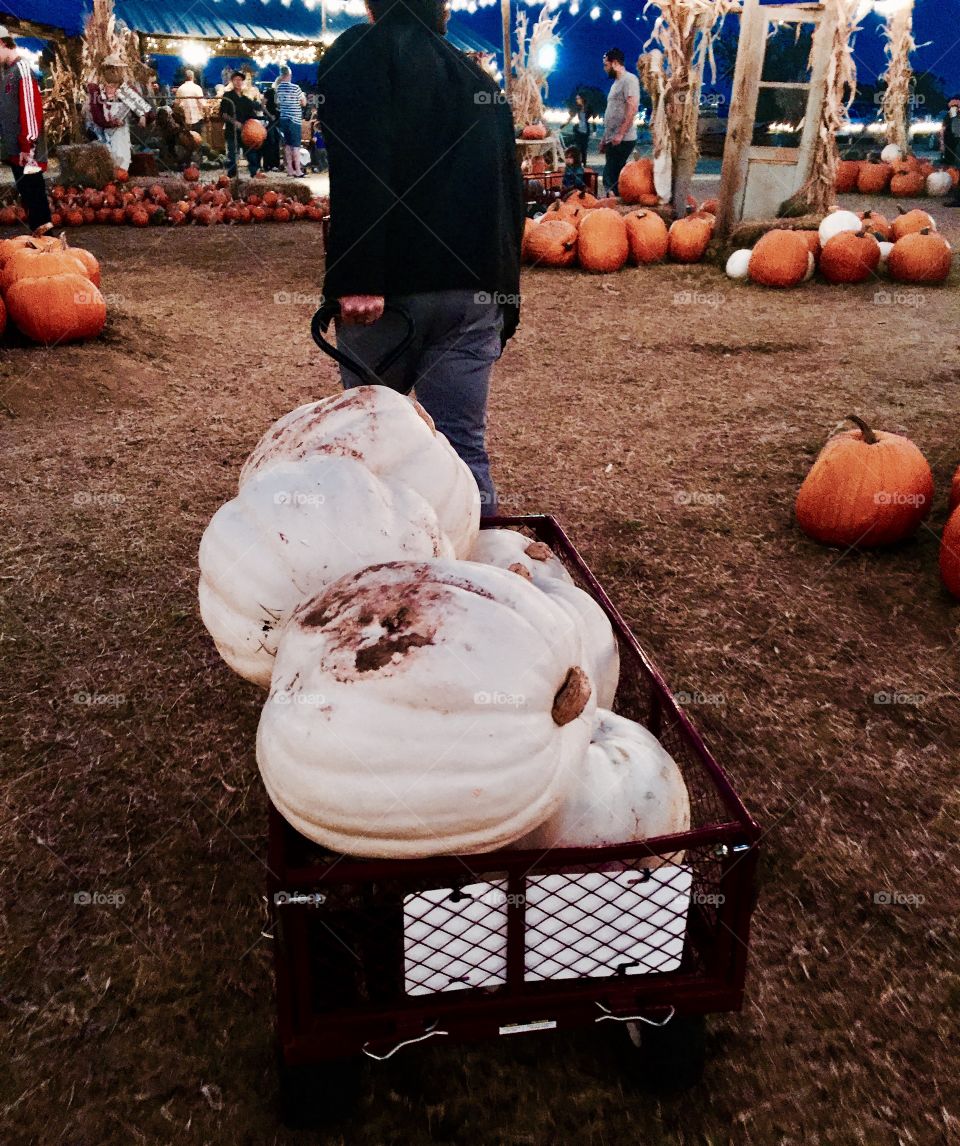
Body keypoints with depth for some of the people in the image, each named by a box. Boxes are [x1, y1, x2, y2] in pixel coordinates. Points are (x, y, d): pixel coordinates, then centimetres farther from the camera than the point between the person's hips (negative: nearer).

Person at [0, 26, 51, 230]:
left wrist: (27, 148, -20)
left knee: (33, 195, -4)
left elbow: (31, 111, -18)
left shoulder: (22, 69, -12)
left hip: (25, 152, -9)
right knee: (26, 195, 13)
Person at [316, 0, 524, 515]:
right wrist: (506, 306, 22)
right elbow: (510, 197, 19)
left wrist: (357, 279, -22)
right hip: (471, 294, 4)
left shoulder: (357, 54, 2)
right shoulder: (481, 83, 19)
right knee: (464, 446, 4)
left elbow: (357, 168, -16)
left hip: (389, 291, -4)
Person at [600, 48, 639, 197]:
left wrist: (620, 134, -23)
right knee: (612, 177, 8)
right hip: (613, 140, 10)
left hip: (623, 140, -10)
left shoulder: (629, 79, -7)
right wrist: (605, 138, 21)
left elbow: (632, 108, -18)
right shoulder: (616, 83, 22)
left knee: (611, 178, -14)